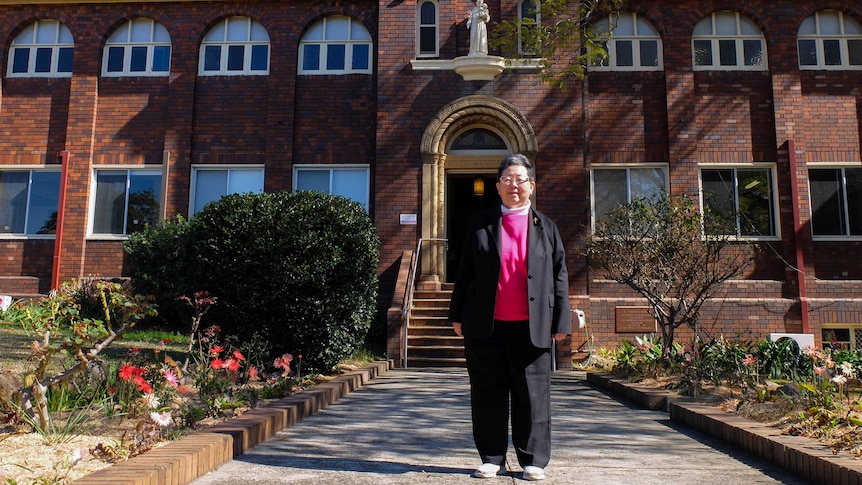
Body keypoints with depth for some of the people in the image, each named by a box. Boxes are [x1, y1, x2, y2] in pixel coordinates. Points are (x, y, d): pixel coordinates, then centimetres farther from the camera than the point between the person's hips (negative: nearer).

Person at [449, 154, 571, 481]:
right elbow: (465, 272, 8)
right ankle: (491, 458, 21)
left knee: (532, 396, 6)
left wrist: (561, 321, 1)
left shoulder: (545, 227, 9)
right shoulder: (481, 224, 8)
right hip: (485, 326, 1)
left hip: (532, 327, 0)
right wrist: (457, 314, 4)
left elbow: (559, 276, 7)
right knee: (488, 395, 7)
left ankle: (533, 460, 19)